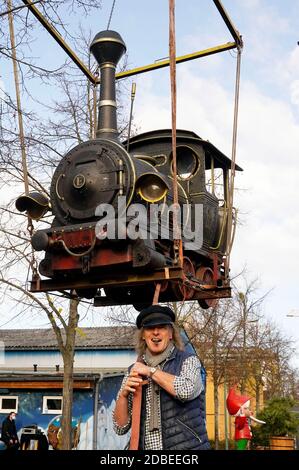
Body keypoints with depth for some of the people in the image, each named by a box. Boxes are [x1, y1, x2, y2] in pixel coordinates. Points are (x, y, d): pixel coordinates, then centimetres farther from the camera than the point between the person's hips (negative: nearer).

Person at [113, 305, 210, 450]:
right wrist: (123, 394, -11)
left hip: (187, 446, -2)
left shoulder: (188, 360, -1)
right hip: (145, 446, 3)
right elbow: (120, 427, 6)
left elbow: (187, 390, -22)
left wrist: (151, 371, -12)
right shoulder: (134, 371, 6)